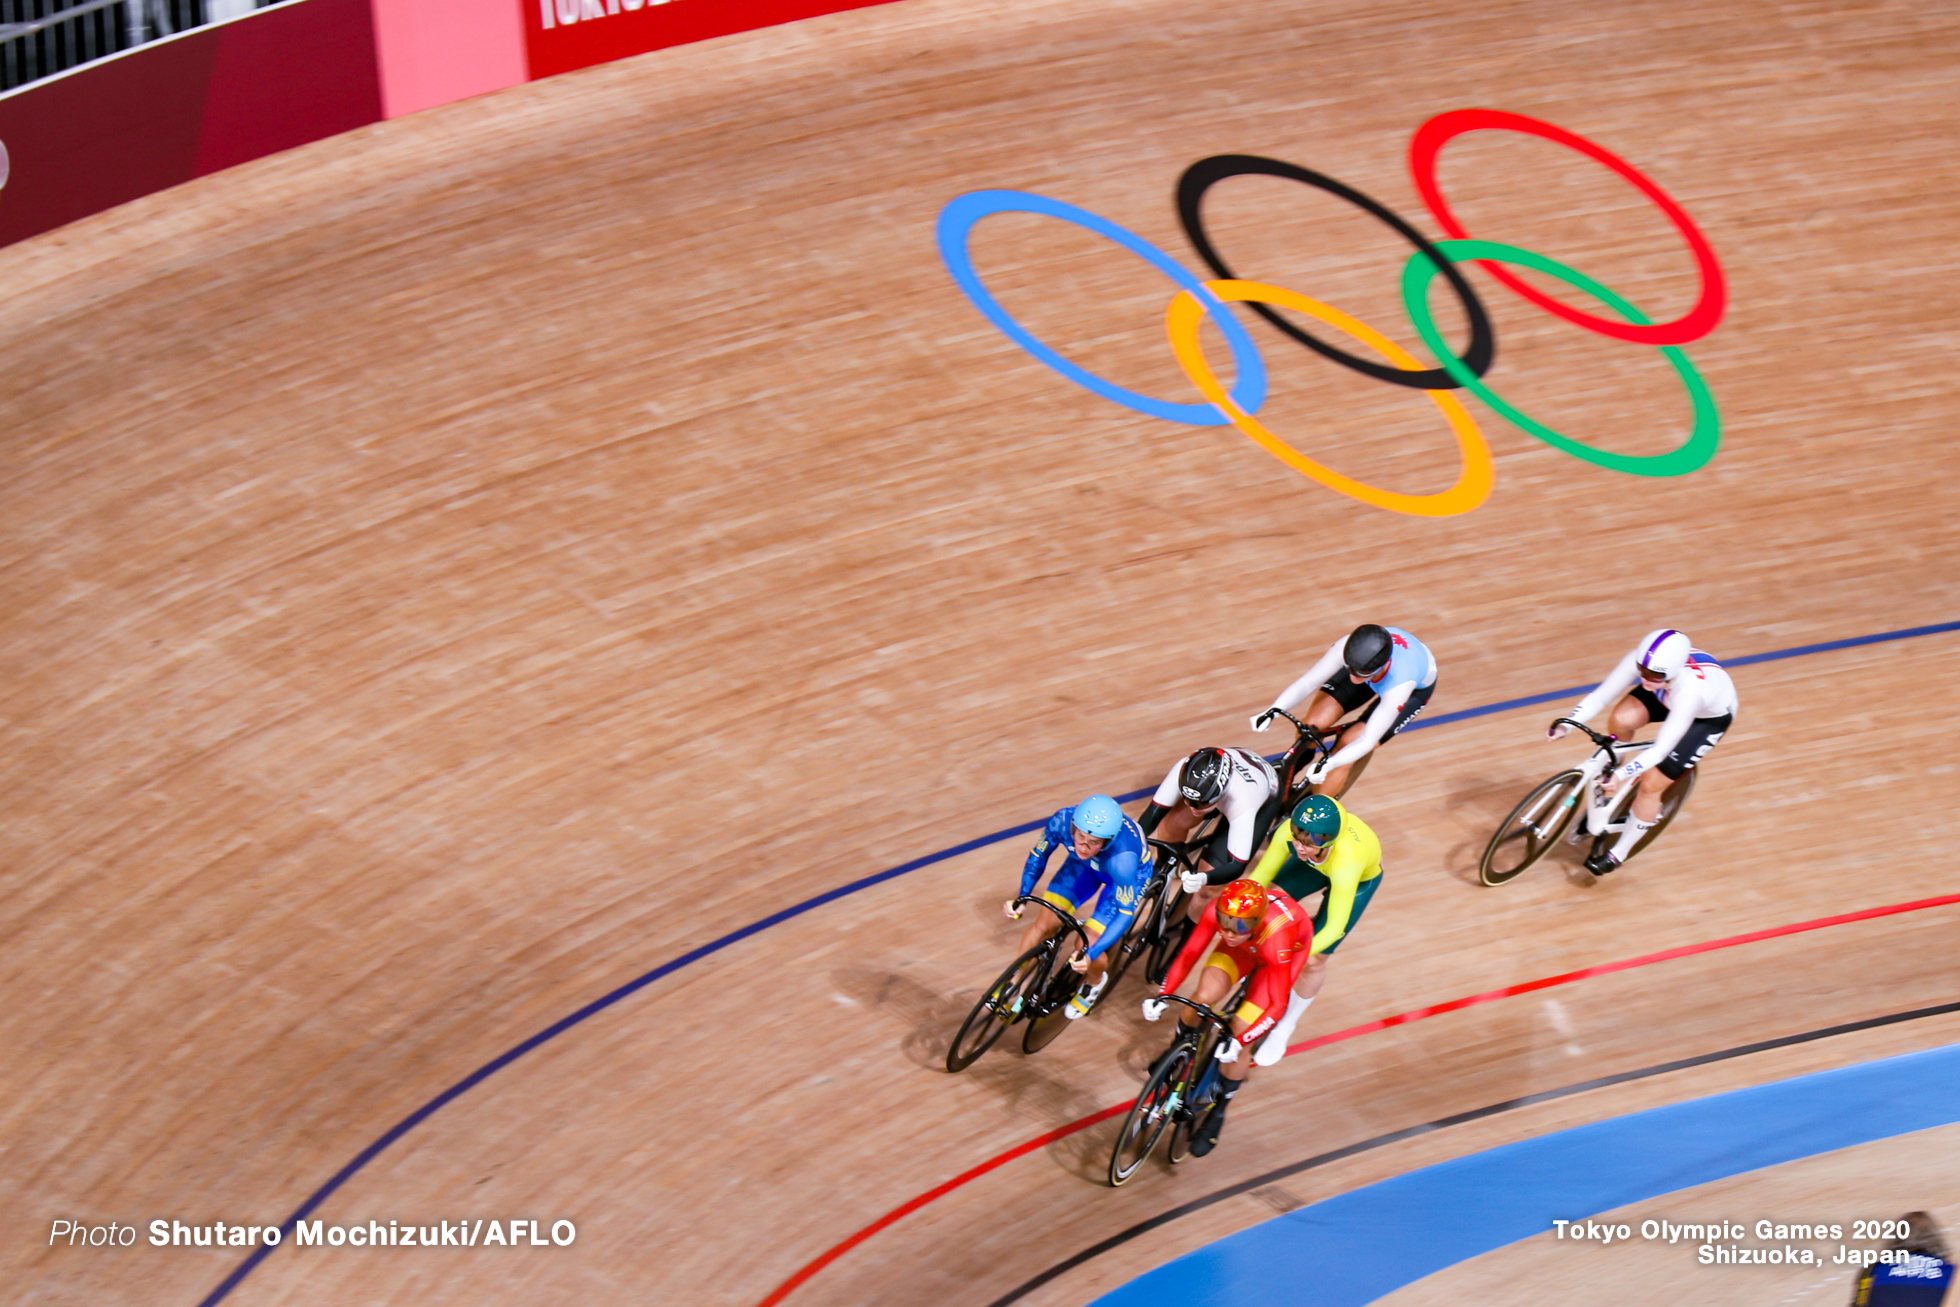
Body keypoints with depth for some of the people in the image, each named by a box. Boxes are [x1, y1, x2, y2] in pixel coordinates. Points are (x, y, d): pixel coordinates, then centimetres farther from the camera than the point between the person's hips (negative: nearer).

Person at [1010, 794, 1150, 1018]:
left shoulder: (1123, 857, -44)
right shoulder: (1062, 821, -34)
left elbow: (1125, 913, -35)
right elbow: (1038, 856, -13)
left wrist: (1091, 954, -42)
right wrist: (1022, 896, -23)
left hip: (1132, 873, -3)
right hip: (1084, 865, 4)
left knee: (1088, 947, -11)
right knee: (1045, 923, -7)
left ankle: (1094, 982, 23)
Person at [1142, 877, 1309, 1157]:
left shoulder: (1276, 937, -43)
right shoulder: (1218, 911, -35)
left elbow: (1277, 1005, -35)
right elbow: (1188, 955, -21)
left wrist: (1239, 1042, -41)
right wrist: (1162, 996, -30)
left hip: (1289, 951, -4)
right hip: (1247, 946, 4)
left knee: (1237, 1040, -11)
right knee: (1203, 997, -19)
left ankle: (1217, 1115, 12)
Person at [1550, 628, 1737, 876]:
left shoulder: (1690, 690, -46)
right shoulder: (1641, 660, -34)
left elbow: (1660, 749, -44)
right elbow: (1600, 696, -28)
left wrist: (1623, 775, -54)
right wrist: (1565, 725, -40)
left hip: (1710, 716, -5)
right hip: (1669, 696, 5)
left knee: (1650, 784, -9)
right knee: (1622, 718, -26)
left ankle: (1619, 853, 13)